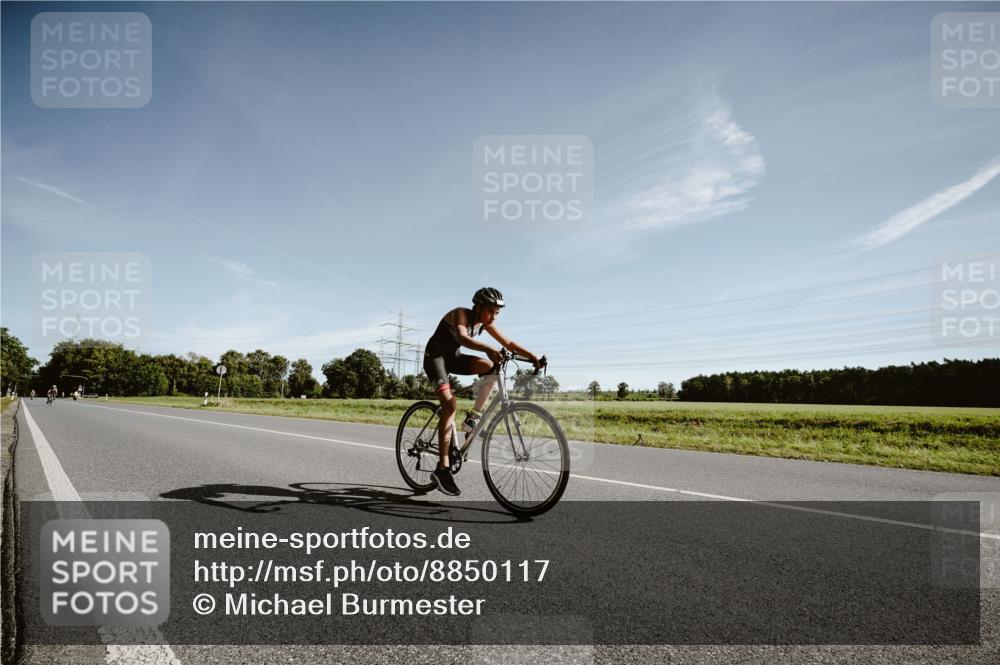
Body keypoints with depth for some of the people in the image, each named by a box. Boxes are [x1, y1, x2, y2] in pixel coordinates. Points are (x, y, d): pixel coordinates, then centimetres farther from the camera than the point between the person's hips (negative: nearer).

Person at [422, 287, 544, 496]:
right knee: (450, 404, -24)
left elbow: (508, 343, -6)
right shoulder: (461, 314, -25)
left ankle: (474, 416, -7)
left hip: (453, 357, 7)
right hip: (435, 356, -7)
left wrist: (533, 357, -20)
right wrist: (488, 349, -62)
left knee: (491, 366, -19)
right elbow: (462, 338, -45)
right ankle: (442, 469, -25)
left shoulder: (486, 323, -5)